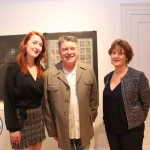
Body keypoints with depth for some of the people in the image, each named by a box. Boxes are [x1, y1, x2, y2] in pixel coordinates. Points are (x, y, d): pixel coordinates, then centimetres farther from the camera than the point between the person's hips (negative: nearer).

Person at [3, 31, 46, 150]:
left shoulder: (40, 69, 6)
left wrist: (43, 116, 3)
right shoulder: (13, 68, -11)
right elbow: (8, 100, -13)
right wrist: (13, 127, -14)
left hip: (38, 117, 6)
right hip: (20, 118, -5)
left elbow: (42, 96, 10)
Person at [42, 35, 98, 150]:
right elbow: (46, 105, -7)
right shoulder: (49, 75, -12)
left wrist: (91, 118, 6)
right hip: (63, 131, -2)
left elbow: (94, 97, 5)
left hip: (84, 129, 2)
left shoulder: (89, 70, -4)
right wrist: (52, 130, -3)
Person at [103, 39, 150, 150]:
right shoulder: (107, 78, 3)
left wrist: (137, 120, 2)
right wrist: (108, 120, 9)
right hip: (111, 129, 5)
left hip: (131, 129, -5)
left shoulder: (138, 76, -14)